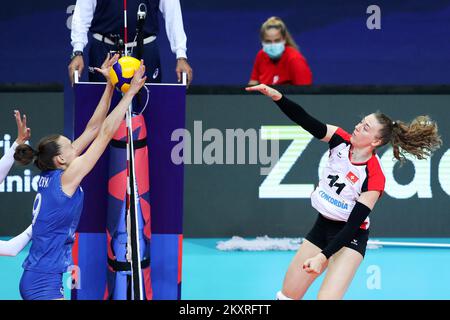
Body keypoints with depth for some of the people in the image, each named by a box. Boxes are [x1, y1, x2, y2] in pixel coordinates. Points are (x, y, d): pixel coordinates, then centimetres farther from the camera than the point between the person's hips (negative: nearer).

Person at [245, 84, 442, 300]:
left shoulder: (374, 178, -24)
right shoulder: (341, 140, -10)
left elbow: (354, 224, -23)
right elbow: (305, 120, -21)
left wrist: (323, 257, -27)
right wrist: (277, 97, -37)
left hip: (350, 237, -6)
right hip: (322, 226, 6)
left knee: (327, 298, -22)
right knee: (287, 295, 9)